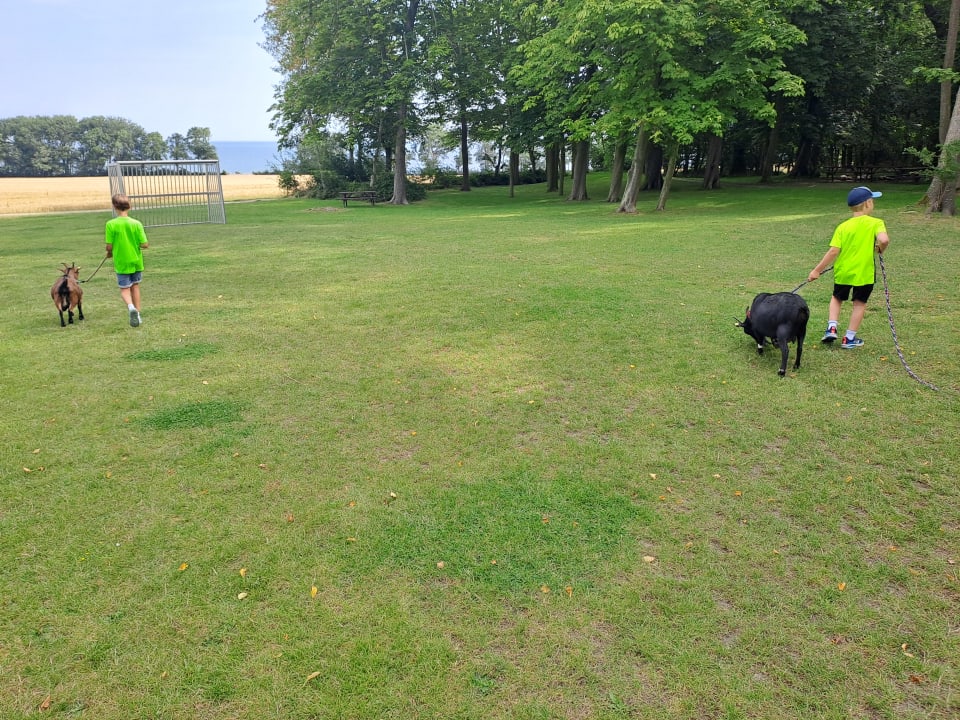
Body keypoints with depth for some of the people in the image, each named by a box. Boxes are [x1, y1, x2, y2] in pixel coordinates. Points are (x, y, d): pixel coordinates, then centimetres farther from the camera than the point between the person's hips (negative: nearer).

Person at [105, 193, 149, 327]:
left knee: (124, 289, 7)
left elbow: (109, 247, -11)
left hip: (121, 262, -2)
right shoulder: (136, 224, -9)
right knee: (135, 286, 19)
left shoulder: (111, 224, -13)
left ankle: (130, 306, -22)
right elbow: (144, 244, -11)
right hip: (136, 261, 2)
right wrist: (145, 245, 12)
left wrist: (109, 253, 11)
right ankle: (137, 313, 20)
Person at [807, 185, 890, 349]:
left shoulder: (843, 226, -4)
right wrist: (880, 249, -4)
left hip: (842, 272, 2)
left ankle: (831, 328, 8)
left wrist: (817, 270, -6)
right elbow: (884, 240, -28)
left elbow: (834, 251, -10)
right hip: (864, 273, -2)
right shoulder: (876, 223, -9)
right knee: (859, 304, 11)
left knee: (837, 298, 23)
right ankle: (849, 338, 14)